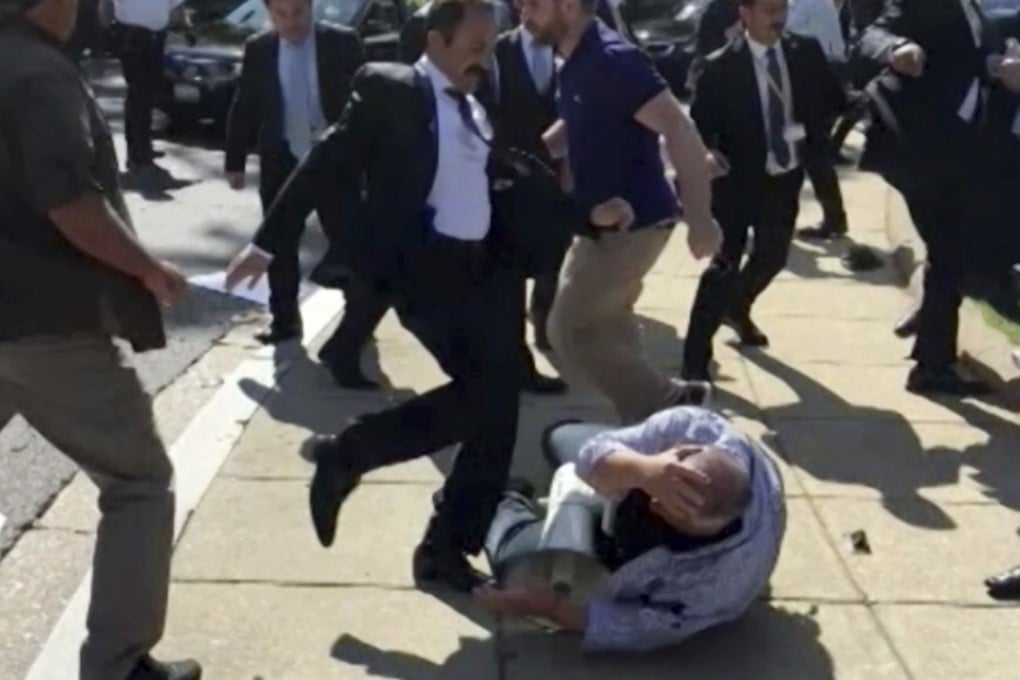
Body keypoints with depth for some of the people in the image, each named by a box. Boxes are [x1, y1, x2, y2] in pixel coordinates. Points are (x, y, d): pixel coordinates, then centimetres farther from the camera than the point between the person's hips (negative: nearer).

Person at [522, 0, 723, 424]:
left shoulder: (612, 59, -22)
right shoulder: (576, 62, 6)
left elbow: (680, 131, -27)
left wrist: (700, 220, -29)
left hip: (630, 223, -10)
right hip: (608, 221, 10)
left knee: (569, 331, -3)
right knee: (608, 328, 20)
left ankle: (664, 409, 9)